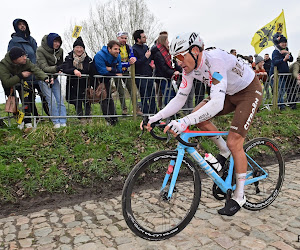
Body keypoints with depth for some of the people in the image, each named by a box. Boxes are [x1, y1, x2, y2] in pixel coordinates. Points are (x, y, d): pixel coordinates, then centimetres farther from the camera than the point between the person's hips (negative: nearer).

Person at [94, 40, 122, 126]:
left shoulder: (117, 56, -6)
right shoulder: (100, 55, -27)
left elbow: (119, 70, -6)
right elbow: (102, 71, -31)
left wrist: (110, 69, -26)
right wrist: (115, 74, -22)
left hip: (106, 80, 6)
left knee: (109, 97, 10)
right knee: (103, 97, -9)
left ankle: (114, 118, 15)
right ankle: (108, 119, -6)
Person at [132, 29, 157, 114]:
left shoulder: (145, 47, 15)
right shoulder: (133, 49, -9)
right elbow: (135, 63, -18)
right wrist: (146, 57, -16)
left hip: (149, 75, 7)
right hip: (140, 76, -7)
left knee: (152, 95, 10)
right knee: (144, 97, -3)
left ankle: (154, 113, 19)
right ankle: (146, 114, 6)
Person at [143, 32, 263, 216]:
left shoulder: (215, 61, -36)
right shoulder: (190, 67, -12)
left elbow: (217, 104, -48)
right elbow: (179, 99, -11)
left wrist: (184, 122, -58)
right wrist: (155, 118, -23)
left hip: (249, 91, -7)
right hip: (229, 92, 7)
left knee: (234, 143, -14)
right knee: (198, 115, -13)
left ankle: (239, 196, 5)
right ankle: (224, 152, 10)